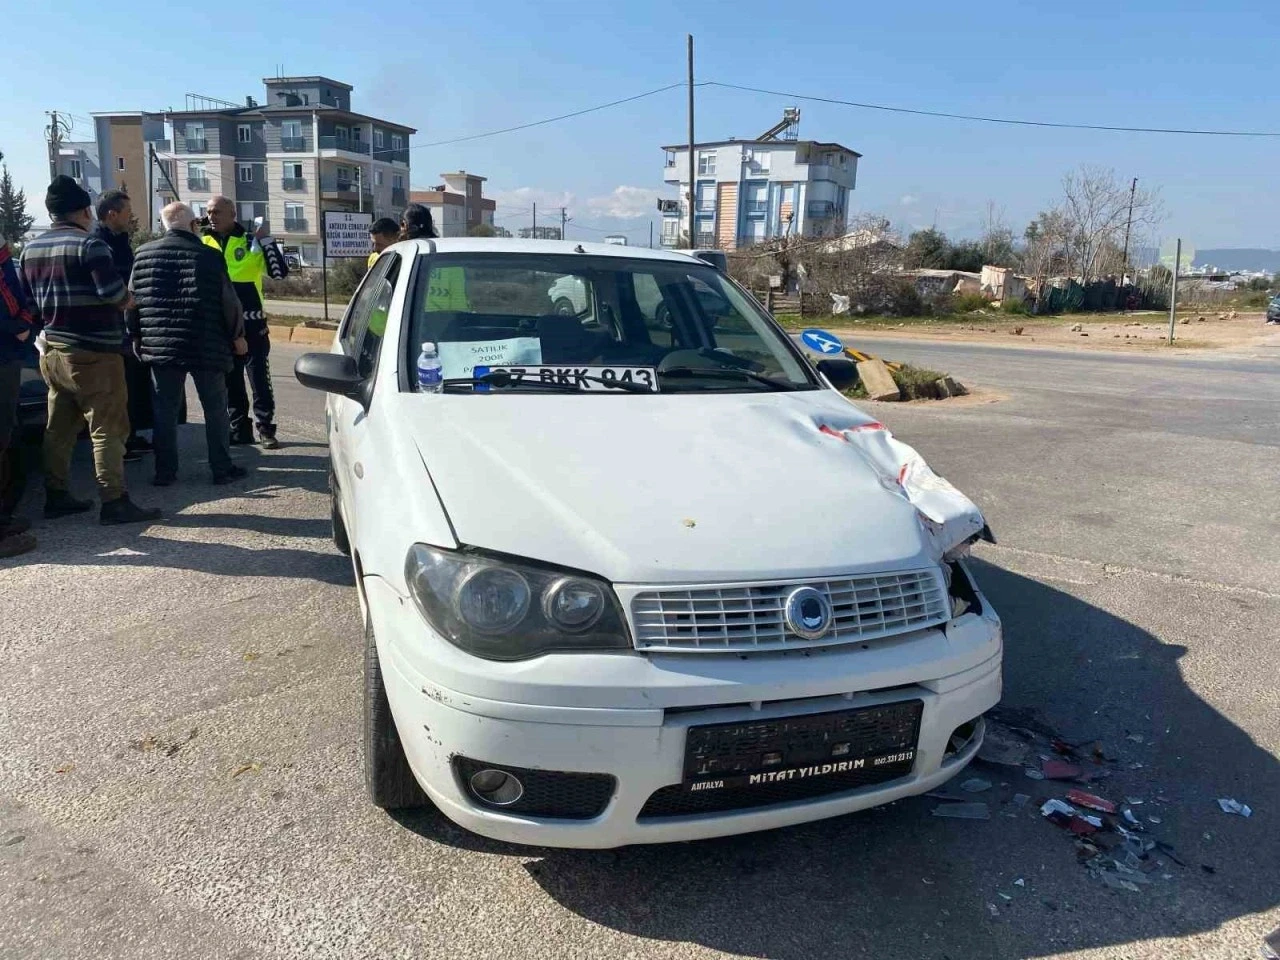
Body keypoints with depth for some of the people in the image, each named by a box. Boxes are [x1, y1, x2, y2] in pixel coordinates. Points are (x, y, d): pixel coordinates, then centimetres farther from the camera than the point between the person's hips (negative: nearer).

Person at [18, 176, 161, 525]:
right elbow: (114, 294, -21)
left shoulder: (30, 250, 12)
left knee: (59, 428, 14)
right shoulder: (89, 244, -12)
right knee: (107, 429, -6)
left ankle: (56, 496, 20)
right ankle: (114, 502, -7)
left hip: (52, 351, 8)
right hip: (92, 353, -8)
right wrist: (128, 299, -1)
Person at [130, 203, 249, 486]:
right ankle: (222, 468, 10)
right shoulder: (209, 256, -6)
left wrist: (137, 336, 20)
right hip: (206, 347, -2)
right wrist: (237, 336, 10)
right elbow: (229, 302, -4)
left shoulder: (143, 254, 3)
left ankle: (165, 471, 12)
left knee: (165, 410, 9)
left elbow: (132, 300, 8)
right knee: (215, 408, 7)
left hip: (160, 346, 3)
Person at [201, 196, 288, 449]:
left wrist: (266, 240, -15)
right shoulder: (203, 245, 9)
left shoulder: (251, 243, -1)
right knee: (230, 380, 10)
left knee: (259, 377, -1)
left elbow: (280, 272, -10)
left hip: (251, 323, -4)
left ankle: (265, 427, 8)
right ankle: (239, 429, 18)